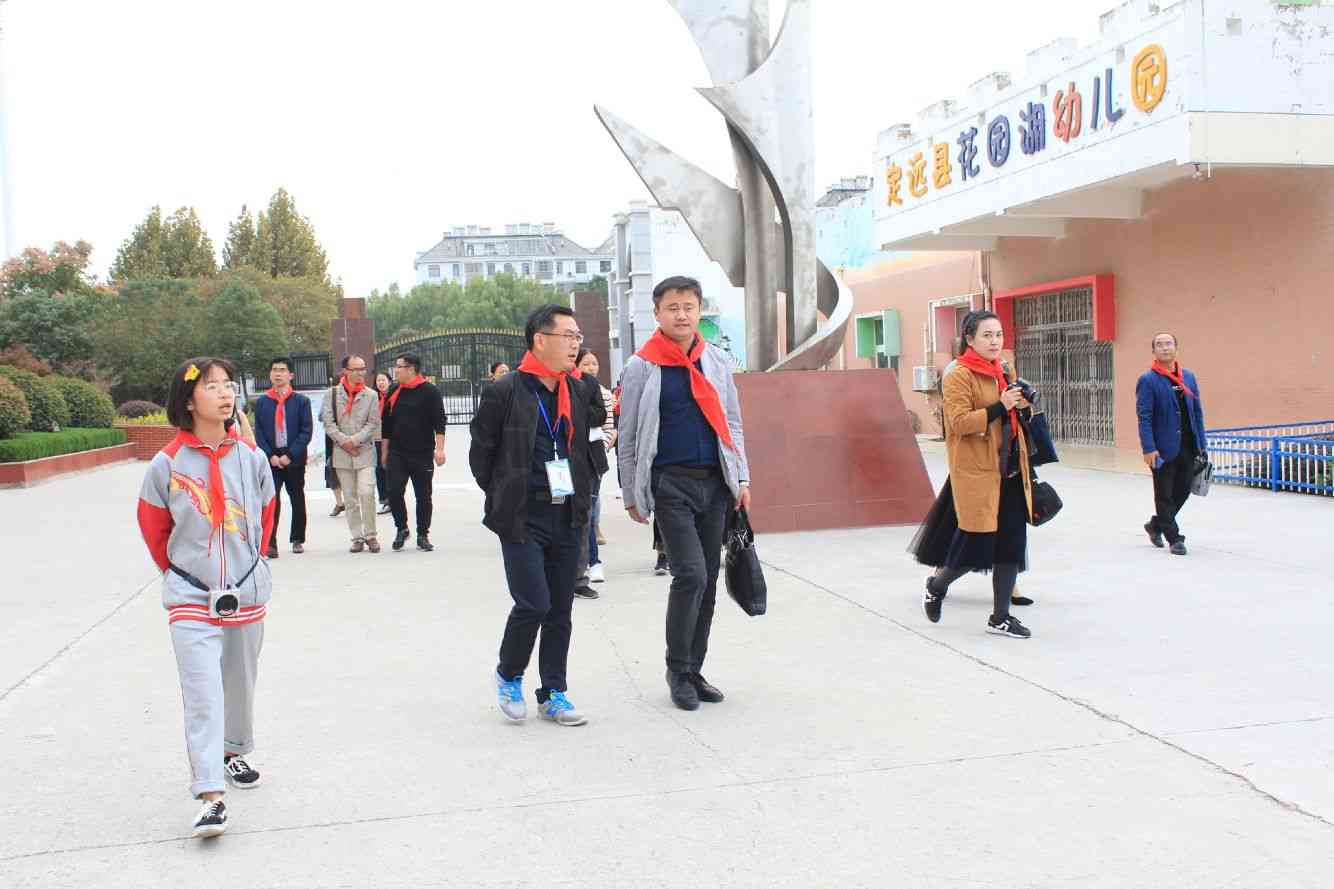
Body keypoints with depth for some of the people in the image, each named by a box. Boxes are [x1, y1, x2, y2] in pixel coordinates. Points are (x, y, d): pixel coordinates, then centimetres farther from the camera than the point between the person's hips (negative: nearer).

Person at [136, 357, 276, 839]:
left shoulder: (251, 457, -3)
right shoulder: (167, 464, -10)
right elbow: (153, 527, 5)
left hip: (247, 594, 3)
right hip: (191, 598, -3)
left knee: (240, 684, 17)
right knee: (203, 694, -9)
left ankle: (234, 753, 41)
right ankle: (210, 796, -8)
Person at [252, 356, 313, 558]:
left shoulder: (301, 401, 1)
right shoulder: (262, 402, 6)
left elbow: (307, 430, -4)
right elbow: (259, 432, 3)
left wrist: (290, 455, -12)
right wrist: (270, 456, -9)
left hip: (294, 458, 0)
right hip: (271, 459, 0)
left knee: (297, 499, 10)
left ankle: (297, 539, 22)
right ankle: (270, 543, -10)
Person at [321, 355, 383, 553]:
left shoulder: (371, 395, 5)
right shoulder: (332, 394, 6)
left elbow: (373, 423, 0)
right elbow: (327, 421, 0)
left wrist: (354, 440, -10)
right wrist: (343, 441, -10)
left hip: (365, 451, -1)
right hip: (341, 453, 1)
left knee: (366, 493, -14)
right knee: (350, 499, 4)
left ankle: (370, 535, -1)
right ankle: (357, 537, 11)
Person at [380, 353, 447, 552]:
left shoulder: (430, 392, -4)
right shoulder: (393, 394, 10)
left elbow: (439, 423, -9)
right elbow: (386, 425, 16)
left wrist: (439, 448, -18)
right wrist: (384, 452, 15)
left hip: (422, 454, -3)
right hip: (397, 454, 3)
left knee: (423, 496, 3)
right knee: (394, 493, -6)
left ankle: (422, 536, 14)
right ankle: (401, 529, 13)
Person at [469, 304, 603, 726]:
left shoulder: (578, 391, 8)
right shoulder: (504, 391, -9)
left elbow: (594, 423, 21)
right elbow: (480, 453, -2)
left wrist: (578, 494, 13)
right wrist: (504, 500, 2)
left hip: (567, 517, 6)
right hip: (522, 518, -5)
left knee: (560, 609, 8)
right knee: (534, 604, -11)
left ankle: (553, 693, 19)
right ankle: (508, 676, 15)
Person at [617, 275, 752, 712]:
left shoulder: (717, 360, 9)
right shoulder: (642, 367, -2)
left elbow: (732, 423, 15)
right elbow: (628, 437, 2)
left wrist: (741, 479, 9)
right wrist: (632, 494, 2)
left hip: (714, 480, 4)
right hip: (670, 483, -4)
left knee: (707, 581, 7)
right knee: (690, 575, -12)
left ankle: (694, 670, 19)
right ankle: (677, 670, 4)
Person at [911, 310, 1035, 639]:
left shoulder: (1002, 373, 15)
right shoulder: (959, 376, -10)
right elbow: (960, 422, -19)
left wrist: (1020, 406, 7)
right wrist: (1001, 406, -23)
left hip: (1009, 472, 8)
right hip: (976, 474, -8)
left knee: (1011, 544, 6)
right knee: (974, 545, -1)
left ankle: (1000, 617, 16)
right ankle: (936, 586, 28)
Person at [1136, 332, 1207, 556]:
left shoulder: (1188, 377, 11)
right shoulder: (1148, 380, -6)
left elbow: (1197, 412, 13)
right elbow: (1144, 417, -11)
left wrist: (1201, 444, 8)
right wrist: (1149, 449, -18)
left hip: (1187, 446, 6)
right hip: (1164, 447, -6)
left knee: (1183, 490, 11)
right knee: (1165, 494, 3)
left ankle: (1156, 525, 31)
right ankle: (1174, 538, 12)